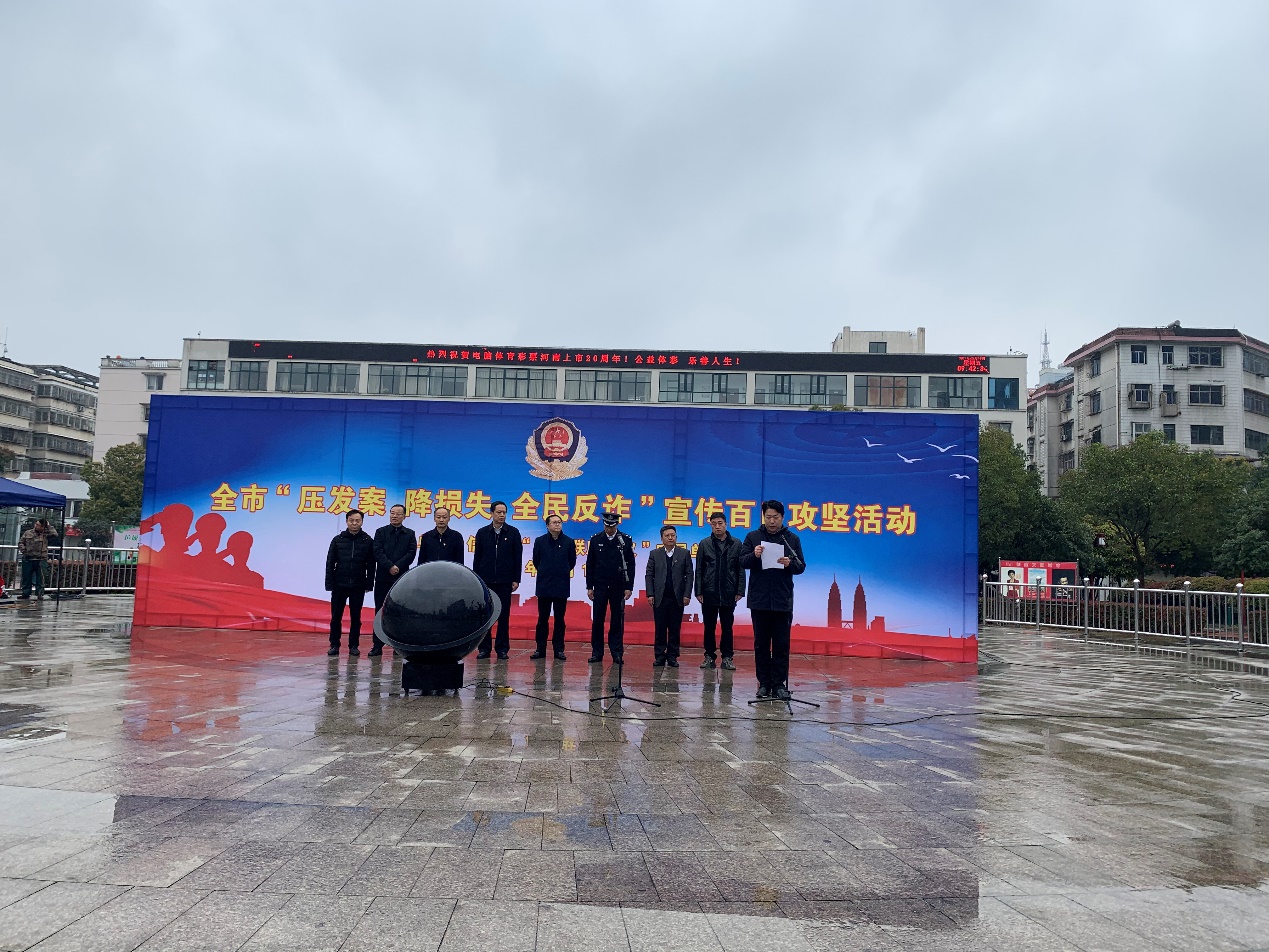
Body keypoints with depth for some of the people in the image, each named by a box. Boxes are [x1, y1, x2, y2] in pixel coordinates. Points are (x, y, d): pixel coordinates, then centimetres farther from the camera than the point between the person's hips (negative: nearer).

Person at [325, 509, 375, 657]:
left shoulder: (367, 541, 2)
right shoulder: (338, 540, 4)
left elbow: (371, 565, 1)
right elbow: (330, 563, 3)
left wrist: (369, 585, -4)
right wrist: (329, 584, -2)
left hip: (358, 586, -1)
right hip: (339, 585, 1)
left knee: (355, 617, 6)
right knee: (336, 617, 4)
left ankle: (354, 646, 14)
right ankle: (334, 645, 13)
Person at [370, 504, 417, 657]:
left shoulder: (410, 534, 9)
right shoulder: (380, 532, 7)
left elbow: (411, 553, -3)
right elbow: (378, 552, -5)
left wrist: (398, 566, -15)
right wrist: (390, 566, -17)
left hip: (402, 578, 0)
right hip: (383, 578, 0)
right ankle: (377, 646, 6)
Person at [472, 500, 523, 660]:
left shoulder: (513, 532, 3)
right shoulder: (482, 532, 6)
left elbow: (518, 557, 2)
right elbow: (477, 557, 7)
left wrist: (516, 579, -3)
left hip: (505, 581, -1)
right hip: (485, 580, 1)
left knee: (504, 616, 2)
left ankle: (502, 649, 9)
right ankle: (484, 648, 12)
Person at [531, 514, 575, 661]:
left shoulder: (569, 542, 1)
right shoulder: (540, 541, 1)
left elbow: (572, 562, 13)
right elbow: (536, 561, 12)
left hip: (561, 587, 0)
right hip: (544, 586, 0)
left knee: (559, 620, 5)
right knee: (542, 619, 5)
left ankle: (559, 650, 11)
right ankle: (540, 649, 12)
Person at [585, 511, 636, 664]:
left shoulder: (626, 540, 0)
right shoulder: (595, 540, 3)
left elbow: (631, 565, 2)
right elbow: (590, 565, 6)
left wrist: (629, 587, -3)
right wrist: (589, 587, 2)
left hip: (618, 587, -1)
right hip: (600, 587, 1)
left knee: (617, 621, 3)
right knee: (597, 620, 3)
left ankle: (617, 653, 10)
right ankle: (597, 653, 11)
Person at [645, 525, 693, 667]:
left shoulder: (684, 553, 5)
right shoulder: (655, 554, 7)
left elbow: (689, 575, 3)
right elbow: (649, 575, 5)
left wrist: (687, 595, -5)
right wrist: (650, 594, -4)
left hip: (677, 598, 0)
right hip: (659, 598, 0)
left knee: (675, 629, 4)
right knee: (660, 628, 3)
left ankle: (672, 656, 12)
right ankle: (660, 656, 10)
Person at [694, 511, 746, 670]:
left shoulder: (736, 543, 3)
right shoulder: (705, 544, 4)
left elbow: (740, 570, 2)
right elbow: (699, 570, 3)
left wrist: (740, 591, -3)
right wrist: (699, 592, -2)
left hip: (729, 593, 0)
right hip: (709, 593, 0)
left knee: (727, 627, 6)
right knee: (709, 626, 7)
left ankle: (727, 658, 12)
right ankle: (709, 656, 15)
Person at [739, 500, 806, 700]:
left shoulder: (792, 539, 6)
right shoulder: (753, 537, 6)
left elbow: (801, 566, 5)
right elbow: (742, 562, 1)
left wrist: (790, 563, -16)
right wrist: (754, 555, -19)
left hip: (783, 601, 0)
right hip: (759, 600, 0)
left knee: (781, 645, 2)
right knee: (761, 644, 6)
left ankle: (779, 684, 8)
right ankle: (764, 683, 13)